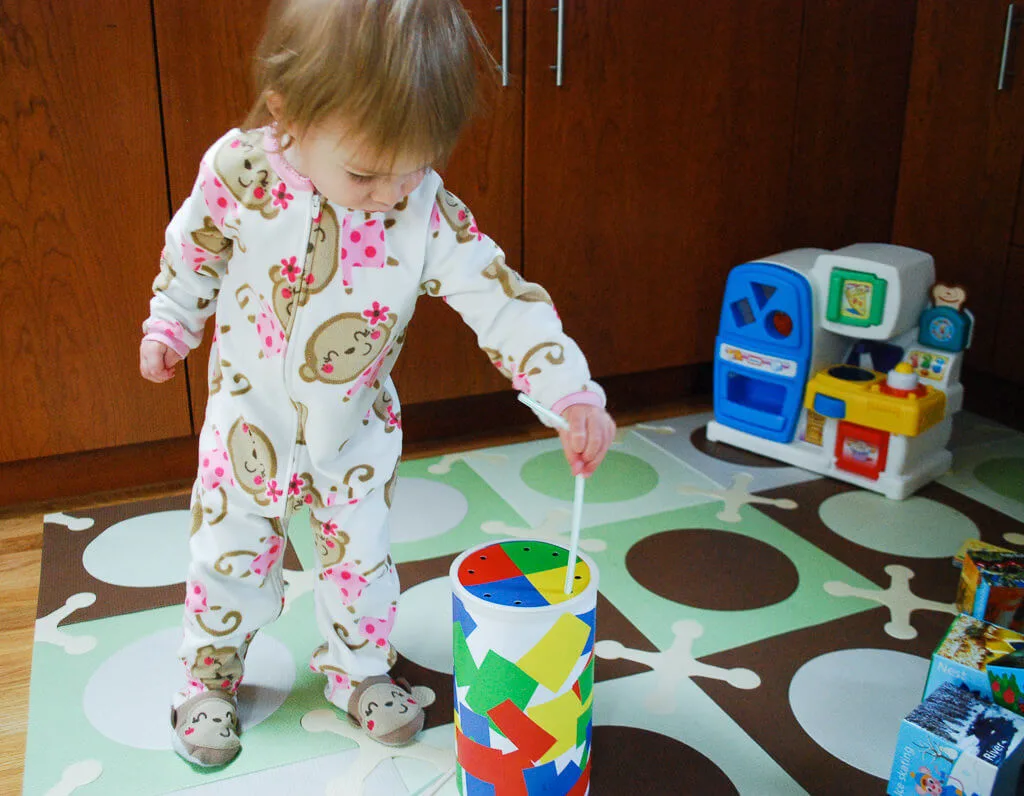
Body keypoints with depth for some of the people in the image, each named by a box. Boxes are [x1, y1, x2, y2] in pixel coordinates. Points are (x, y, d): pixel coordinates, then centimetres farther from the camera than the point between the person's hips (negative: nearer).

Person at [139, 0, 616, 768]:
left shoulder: (429, 212, -24)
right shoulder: (239, 171, -22)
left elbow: (500, 297, -25)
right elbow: (193, 252, -2)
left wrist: (572, 393, -35)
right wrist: (168, 328, 8)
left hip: (358, 431, 0)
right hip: (251, 419, 0)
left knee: (362, 557, 14)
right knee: (229, 558, 14)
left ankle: (359, 671, 39)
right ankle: (209, 679, 39)